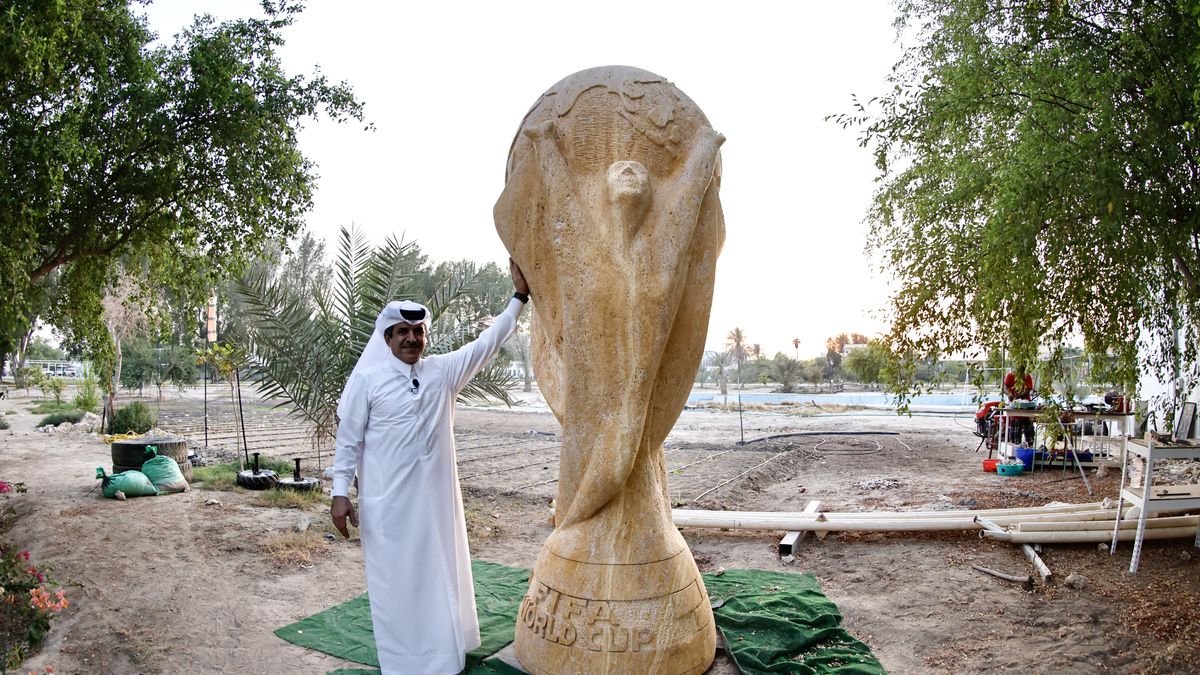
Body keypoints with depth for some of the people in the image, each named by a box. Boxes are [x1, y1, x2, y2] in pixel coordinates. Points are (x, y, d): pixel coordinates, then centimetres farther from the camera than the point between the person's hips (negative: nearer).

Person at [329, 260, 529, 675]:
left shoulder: (444, 371, 3)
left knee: (440, 571, 14)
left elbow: (488, 343, 5)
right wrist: (341, 492, -7)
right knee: (396, 580, 5)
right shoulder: (367, 378, -6)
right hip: (387, 501, -4)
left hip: (435, 496, 4)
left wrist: (519, 295, 0)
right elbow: (349, 439, -3)